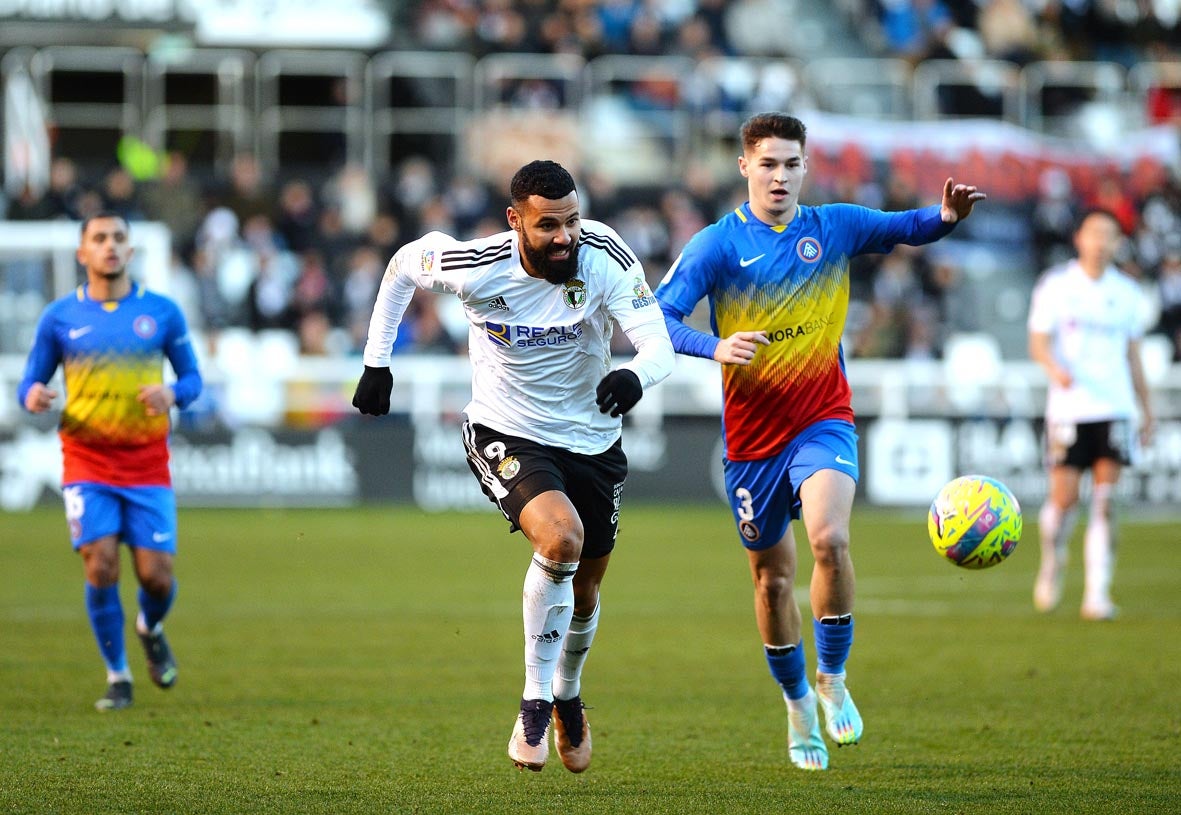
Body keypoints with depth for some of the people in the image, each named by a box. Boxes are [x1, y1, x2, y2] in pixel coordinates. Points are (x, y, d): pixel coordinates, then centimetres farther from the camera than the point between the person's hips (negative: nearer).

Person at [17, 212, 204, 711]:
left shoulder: (162, 312, 4)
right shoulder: (60, 316, 3)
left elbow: (192, 377, 10)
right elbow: (30, 384, 8)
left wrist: (172, 393, -13)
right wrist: (32, 397, -16)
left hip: (147, 463, 1)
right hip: (86, 461, -1)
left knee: (157, 576, -4)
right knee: (101, 568, -12)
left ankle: (151, 628, 33)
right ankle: (117, 678, 6)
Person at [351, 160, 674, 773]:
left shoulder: (605, 257, -22)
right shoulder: (475, 267, -22)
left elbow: (659, 346, -27)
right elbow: (404, 264, 0)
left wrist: (635, 376, -51)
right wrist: (376, 361, 1)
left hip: (591, 441, 3)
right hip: (505, 437, -3)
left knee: (584, 590, 17)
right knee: (560, 537, -31)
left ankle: (567, 695, 49)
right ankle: (535, 702, -16)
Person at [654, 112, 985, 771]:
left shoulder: (834, 228, 1)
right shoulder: (718, 244, -6)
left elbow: (908, 229, 11)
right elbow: (657, 316, -13)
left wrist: (948, 216, -13)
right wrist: (715, 347, -31)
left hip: (823, 420, 0)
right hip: (751, 436, 0)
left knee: (830, 538, -26)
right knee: (772, 576, 9)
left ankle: (834, 679, -6)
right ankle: (797, 701, 31)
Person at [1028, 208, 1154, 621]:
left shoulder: (1126, 292, 11)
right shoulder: (1055, 285, 1)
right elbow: (1038, 342, -4)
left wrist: (1147, 410, 17)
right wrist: (1055, 368, -25)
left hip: (1115, 408, 2)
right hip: (1069, 408, -2)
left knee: (1105, 504, -7)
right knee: (1064, 498, -5)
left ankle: (1097, 594, -7)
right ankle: (1052, 564, 25)